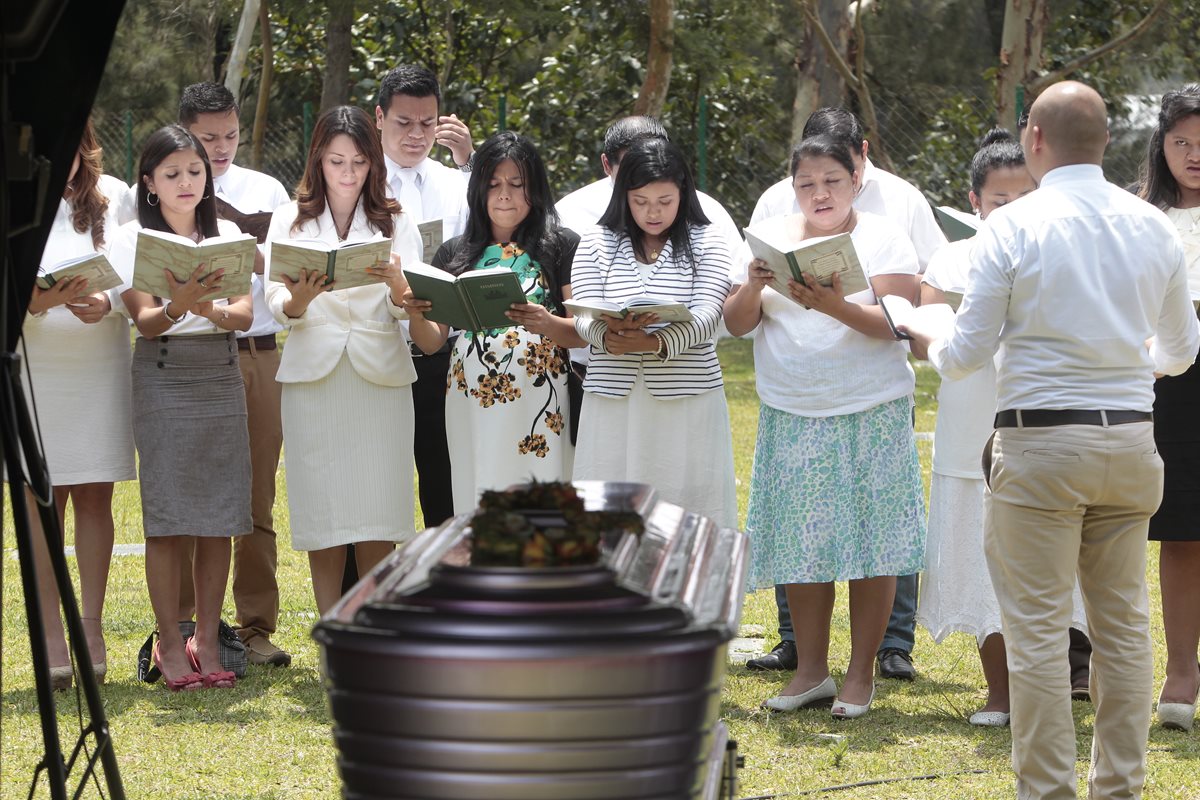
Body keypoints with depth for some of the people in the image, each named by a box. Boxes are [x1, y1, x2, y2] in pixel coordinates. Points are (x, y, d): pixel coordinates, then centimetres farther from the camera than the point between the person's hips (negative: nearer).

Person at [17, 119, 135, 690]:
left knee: (95, 494, 3)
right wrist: (36, 302, -25)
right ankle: (50, 633, 3)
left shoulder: (114, 197, 4)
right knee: (42, 497, 0)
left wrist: (106, 303, -17)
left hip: (101, 363, 1)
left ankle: (92, 629, 8)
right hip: (34, 366, -1)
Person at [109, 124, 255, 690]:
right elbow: (144, 321, -9)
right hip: (163, 376, -3)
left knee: (220, 514, 1)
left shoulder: (225, 234, 11)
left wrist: (211, 309, -21)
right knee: (169, 514, -6)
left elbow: (245, 314, 1)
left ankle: (207, 641, 8)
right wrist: (179, 305, -30)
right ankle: (170, 644, 2)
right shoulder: (133, 239, 1)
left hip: (222, 374, 3)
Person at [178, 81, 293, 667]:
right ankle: (179, 626, 8)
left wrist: (260, 261, -11)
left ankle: (256, 629, 13)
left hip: (258, 353, 3)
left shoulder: (266, 191, 13)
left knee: (256, 501, 6)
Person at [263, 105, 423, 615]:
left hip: (380, 376, 0)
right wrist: (298, 300, -25)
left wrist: (397, 285, -25)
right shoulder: (290, 220, 10)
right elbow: (274, 302, -1)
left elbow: (408, 308, -2)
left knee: (377, 520, -5)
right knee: (322, 519, 0)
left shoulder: (395, 223, 10)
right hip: (312, 374, 0)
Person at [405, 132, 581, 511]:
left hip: (537, 401, -3)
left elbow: (583, 332, -2)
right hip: (471, 404, 3)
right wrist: (416, 315, -9)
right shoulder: (454, 253, 13)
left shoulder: (562, 246, 4)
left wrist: (546, 324, -22)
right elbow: (433, 339, 12)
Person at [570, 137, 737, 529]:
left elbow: (707, 315, -8)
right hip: (613, 396, 1)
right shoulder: (597, 240, 9)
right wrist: (608, 335, -24)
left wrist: (656, 343, -27)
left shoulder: (707, 240, 4)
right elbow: (584, 315, 0)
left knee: (688, 503, -3)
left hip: (687, 396, -1)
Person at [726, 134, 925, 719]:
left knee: (869, 542, -3)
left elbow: (895, 323, -11)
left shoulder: (884, 240, 0)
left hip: (871, 411, -3)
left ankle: (861, 674, 5)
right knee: (802, 541, 5)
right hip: (791, 415, 3)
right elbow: (736, 324, 6)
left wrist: (835, 305, -28)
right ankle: (810, 671, 15)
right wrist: (753, 288, -16)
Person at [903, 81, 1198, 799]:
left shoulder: (1013, 227, -7)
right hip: (1131, 440, 4)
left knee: (1039, 627, 0)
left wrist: (929, 343, 17)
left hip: (1040, 446, -4)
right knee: (1124, 624, 11)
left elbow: (969, 351, -6)